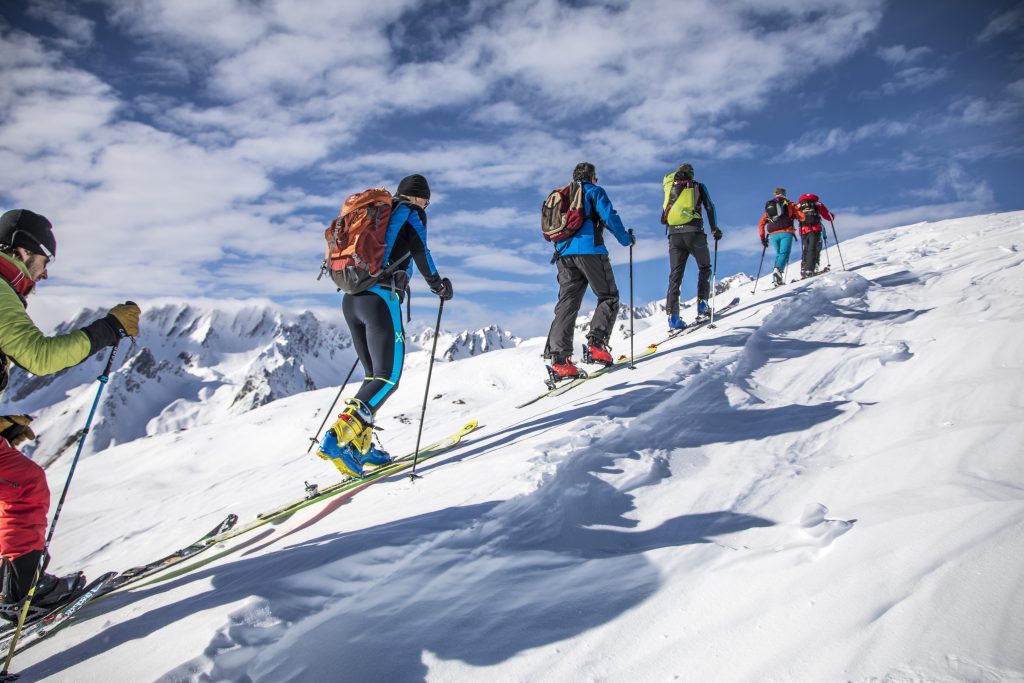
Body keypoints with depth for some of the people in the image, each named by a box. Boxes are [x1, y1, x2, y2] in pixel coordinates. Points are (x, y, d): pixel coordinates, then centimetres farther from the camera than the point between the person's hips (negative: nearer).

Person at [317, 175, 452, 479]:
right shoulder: (411, 213, 7)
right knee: (388, 377, -9)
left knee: (374, 375, 14)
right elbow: (421, 252, -3)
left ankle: (360, 445, 7)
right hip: (380, 298, -8)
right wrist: (439, 285, 11)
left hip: (351, 299, 8)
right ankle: (338, 437, -25)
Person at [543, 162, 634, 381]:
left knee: (567, 304, -1)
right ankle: (596, 344, -15)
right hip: (589, 250, -6)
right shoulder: (594, 191, 9)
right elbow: (609, 217, -5)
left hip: (564, 254, 6)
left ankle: (558, 358, -15)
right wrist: (627, 239, 5)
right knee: (609, 297, 4)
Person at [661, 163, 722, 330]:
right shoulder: (698, 186, 13)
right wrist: (714, 229, 6)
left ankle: (672, 314, -10)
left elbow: (663, 219, 14)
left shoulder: (670, 187, 18)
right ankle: (702, 305, 2)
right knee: (704, 267, 16)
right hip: (693, 232, -2)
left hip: (674, 234, 2)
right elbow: (709, 207, 3)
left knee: (675, 274, 1)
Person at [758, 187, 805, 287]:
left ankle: (777, 279, 3)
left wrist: (763, 238, 19)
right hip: (786, 233, -4)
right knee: (784, 253, -11)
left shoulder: (768, 206, 21)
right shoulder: (788, 204, 11)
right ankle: (778, 270, -40)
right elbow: (802, 216, 3)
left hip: (773, 235, 4)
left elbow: (761, 224, 15)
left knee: (778, 254, 16)